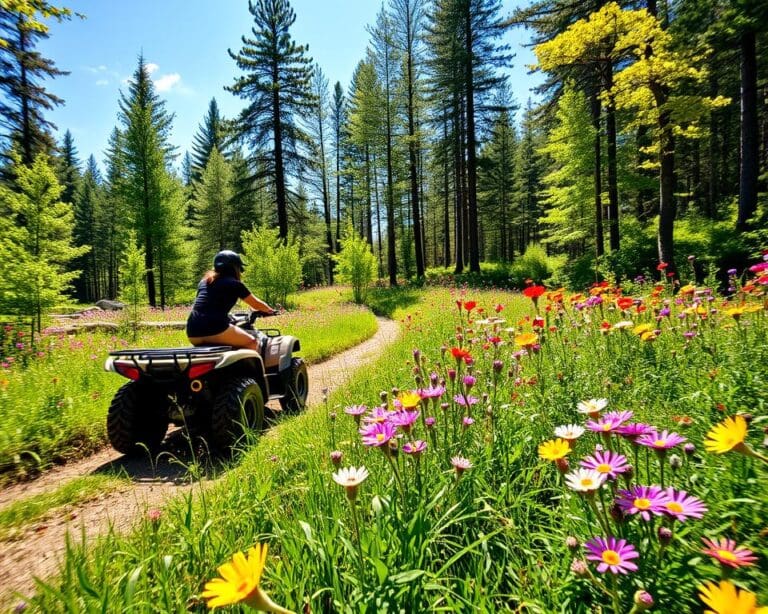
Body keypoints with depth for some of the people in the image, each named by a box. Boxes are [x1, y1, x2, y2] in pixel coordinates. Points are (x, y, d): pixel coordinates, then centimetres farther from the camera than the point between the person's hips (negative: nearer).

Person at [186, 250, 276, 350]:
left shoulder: (204, 281, 22)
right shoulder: (234, 283, 5)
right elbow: (256, 304, 12)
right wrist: (270, 311, 31)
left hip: (193, 333, 7)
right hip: (215, 330, -7)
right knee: (252, 342, 8)